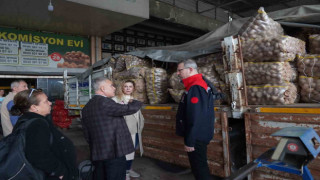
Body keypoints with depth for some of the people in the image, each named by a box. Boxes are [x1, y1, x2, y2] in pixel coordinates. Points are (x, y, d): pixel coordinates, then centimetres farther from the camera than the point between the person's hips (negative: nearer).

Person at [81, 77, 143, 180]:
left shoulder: (86, 108, 10)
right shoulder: (104, 102, -16)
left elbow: (87, 134, 14)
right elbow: (129, 109, -18)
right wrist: (135, 102, 4)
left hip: (96, 154, 9)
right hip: (114, 152, -8)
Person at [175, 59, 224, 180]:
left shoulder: (195, 88, -22)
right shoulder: (198, 84, 11)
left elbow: (195, 118, -26)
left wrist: (189, 141, -22)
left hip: (196, 137, -10)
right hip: (199, 135, 10)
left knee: (199, 167, 3)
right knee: (199, 166, 21)